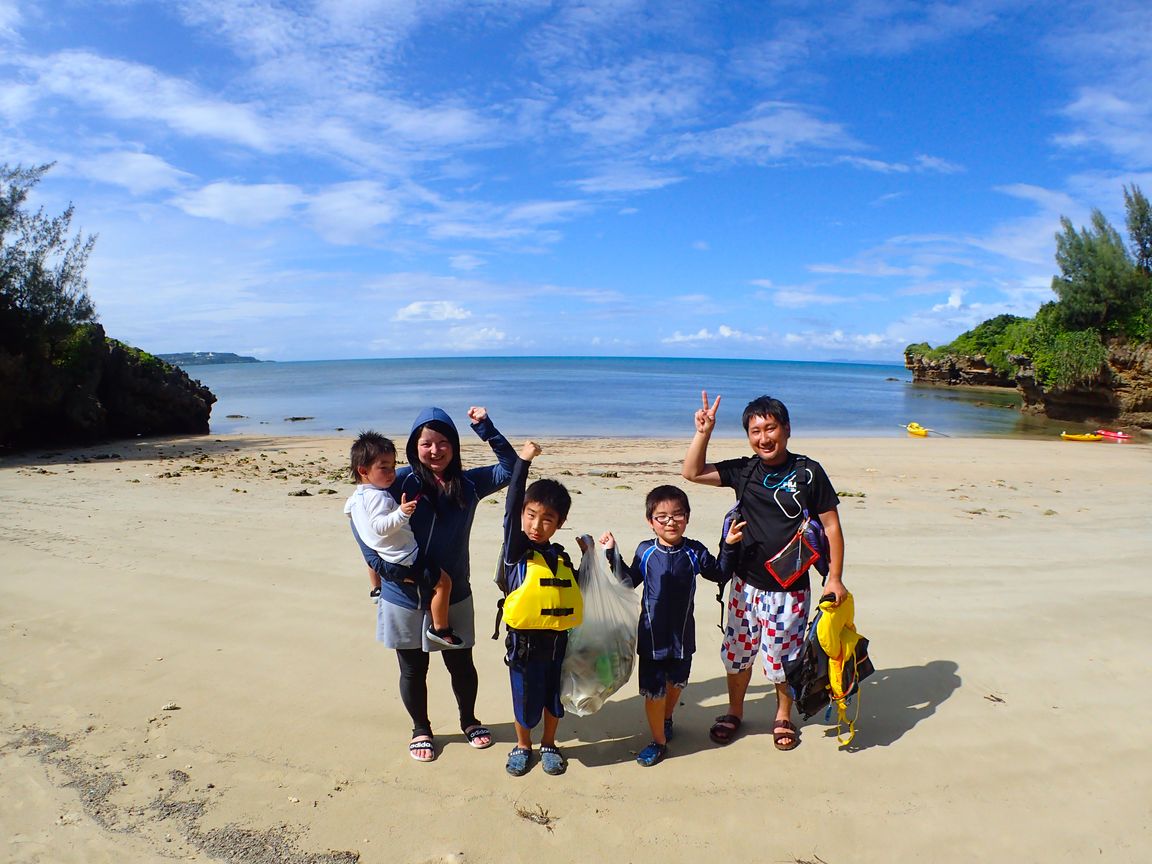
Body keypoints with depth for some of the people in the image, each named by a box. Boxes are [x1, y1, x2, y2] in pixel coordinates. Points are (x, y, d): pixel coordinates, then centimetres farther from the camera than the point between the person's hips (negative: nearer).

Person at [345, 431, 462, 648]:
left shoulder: (357, 496, 8)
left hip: (381, 560, 10)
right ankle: (440, 629, 2)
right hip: (403, 561, -10)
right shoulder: (378, 497, -24)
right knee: (443, 582, -9)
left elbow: (348, 510, 29)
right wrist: (401, 513, -49)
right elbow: (380, 526, -37)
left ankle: (375, 589, 60)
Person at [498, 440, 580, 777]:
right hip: (525, 641, -4)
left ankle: (548, 744, 42)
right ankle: (522, 746, 38)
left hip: (558, 640, 4)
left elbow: (575, 594, 12)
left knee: (554, 697, 18)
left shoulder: (561, 557, 3)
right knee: (526, 699, 11)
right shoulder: (516, 549, -12)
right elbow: (511, 508, -27)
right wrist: (523, 461, -30)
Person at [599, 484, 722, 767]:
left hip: (682, 634, 2)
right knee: (653, 689, 3)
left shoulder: (694, 552, -10)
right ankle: (659, 741, 24)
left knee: (676, 681, 22)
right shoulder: (645, 552, -9)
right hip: (652, 634, -1)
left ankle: (667, 718, 52)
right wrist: (613, 554, -3)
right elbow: (630, 581, 6)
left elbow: (718, 574, 6)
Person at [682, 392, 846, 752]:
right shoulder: (744, 470, 0)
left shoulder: (808, 472, -9)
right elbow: (692, 472, 0)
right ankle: (734, 712, 39)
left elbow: (831, 525, -4)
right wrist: (704, 431, -11)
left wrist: (834, 578, -7)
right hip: (746, 584, 3)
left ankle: (783, 717, 37)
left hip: (790, 589, -3)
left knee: (783, 655, 11)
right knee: (738, 650, 15)